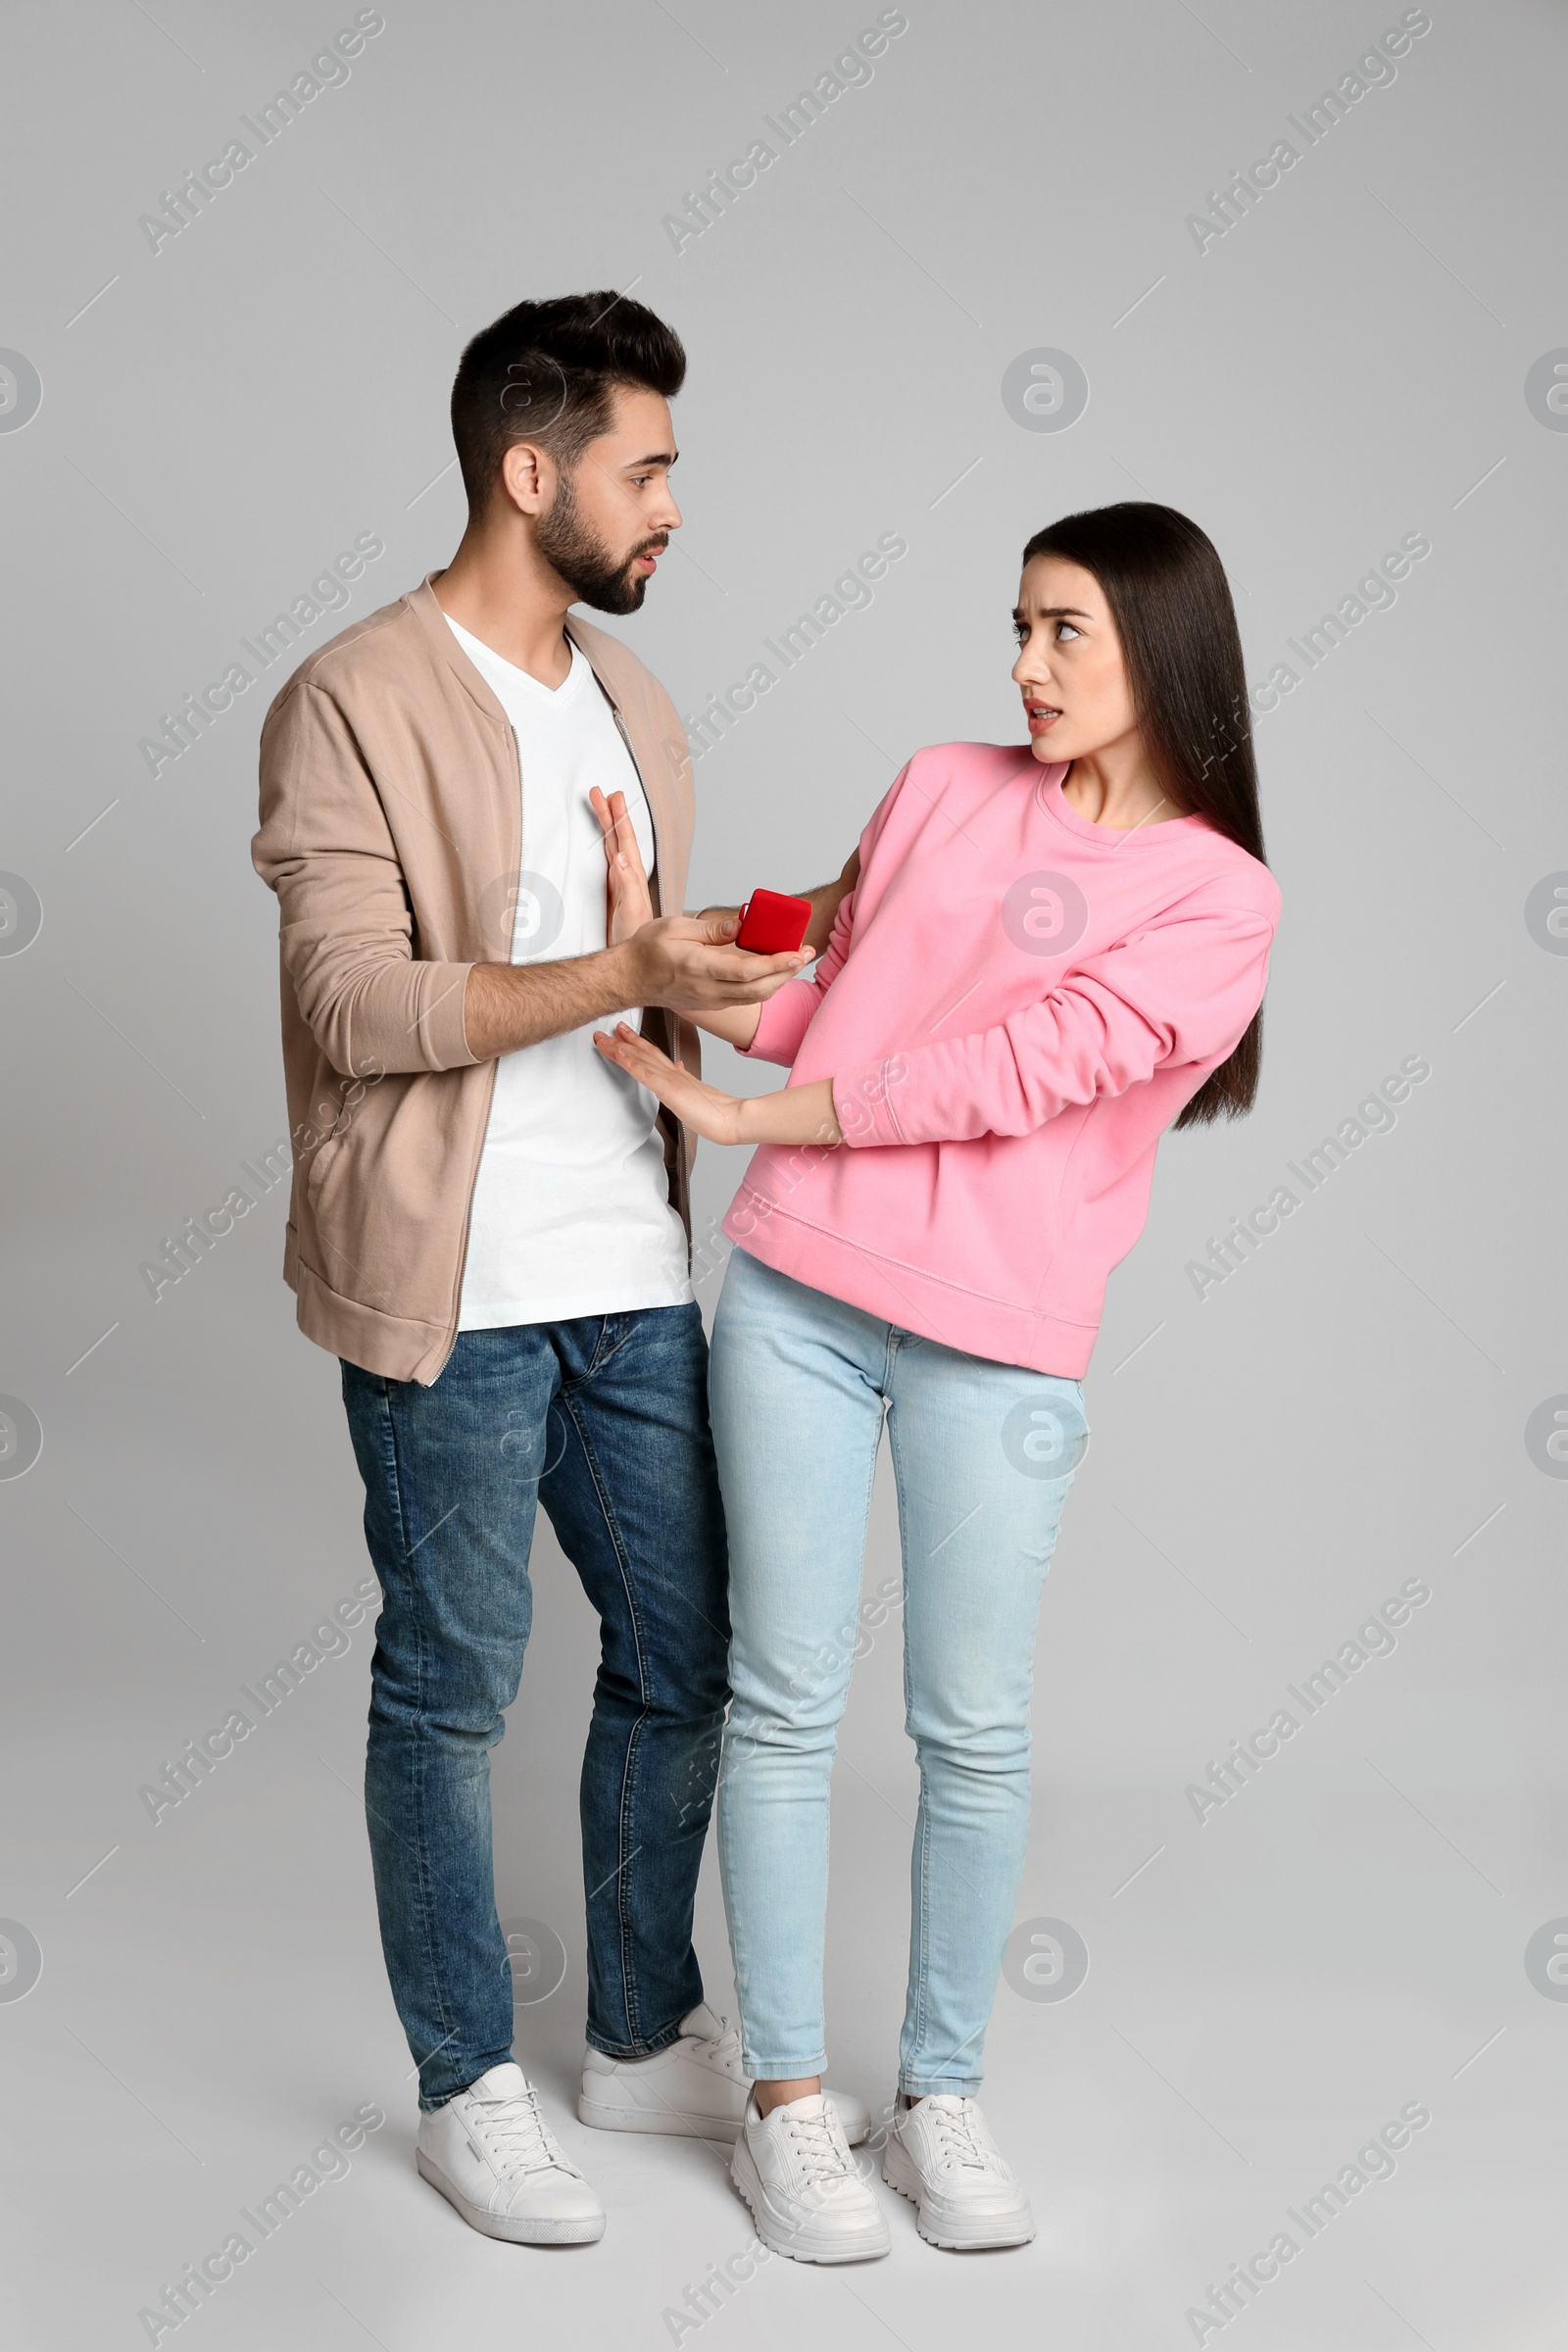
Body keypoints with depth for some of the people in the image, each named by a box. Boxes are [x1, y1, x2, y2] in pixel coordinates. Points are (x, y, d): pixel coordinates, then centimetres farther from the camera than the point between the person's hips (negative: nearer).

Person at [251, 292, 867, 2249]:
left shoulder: (632, 701, 14)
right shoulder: (351, 705, -11)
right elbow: (357, 1008, -20)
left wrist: (733, 971, 6)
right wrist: (624, 971, -26)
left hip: (634, 1274, 7)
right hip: (452, 1293, -7)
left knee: (682, 1656, 13)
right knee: (452, 1690, 5)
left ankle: (645, 2035, 32)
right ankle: (467, 2089, 22)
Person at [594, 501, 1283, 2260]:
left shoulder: (1221, 895, -3)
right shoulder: (943, 790, 10)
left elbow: (1017, 1071, -11)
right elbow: (821, 1004, 13)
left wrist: (744, 1116, -9)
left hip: (999, 1342, -2)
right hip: (798, 1292, 2)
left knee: (975, 1729, 4)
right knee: (786, 1703, 4)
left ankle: (943, 2092, 22)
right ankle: (785, 2101, 15)